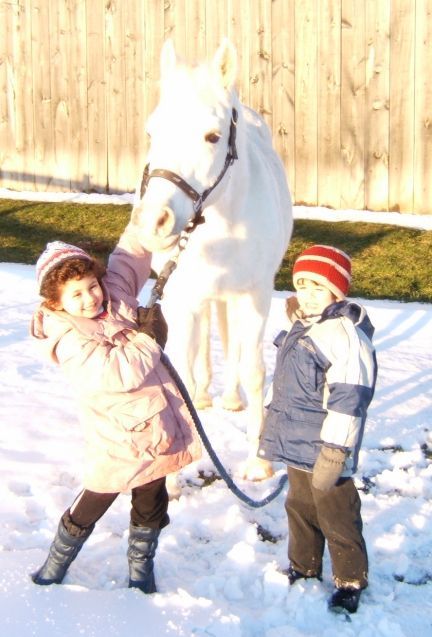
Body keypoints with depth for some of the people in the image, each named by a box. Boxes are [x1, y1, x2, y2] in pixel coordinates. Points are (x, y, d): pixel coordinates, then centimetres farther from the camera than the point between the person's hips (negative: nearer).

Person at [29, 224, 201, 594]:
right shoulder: (69, 341, -21)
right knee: (89, 510, 10)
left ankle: (141, 571, 39)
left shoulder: (115, 297, -2)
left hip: (159, 429, 7)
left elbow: (130, 256, 8)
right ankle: (53, 570, 33)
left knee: (151, 506, 20)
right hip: (118, 441, -6)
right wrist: (150, 339, -19)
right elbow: (115, 373, -31)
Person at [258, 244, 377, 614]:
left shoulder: (346, 335, -22)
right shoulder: (302, 327, 9)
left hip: (324, 451, -9)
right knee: (300, 509, 22)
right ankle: (303, 570, 40)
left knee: (337, 518, 6)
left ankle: (350, 581, 24)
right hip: (296, 446, 9)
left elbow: (348, 402, -25)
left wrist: (333, 454, -25)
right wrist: (273, 432, 26)